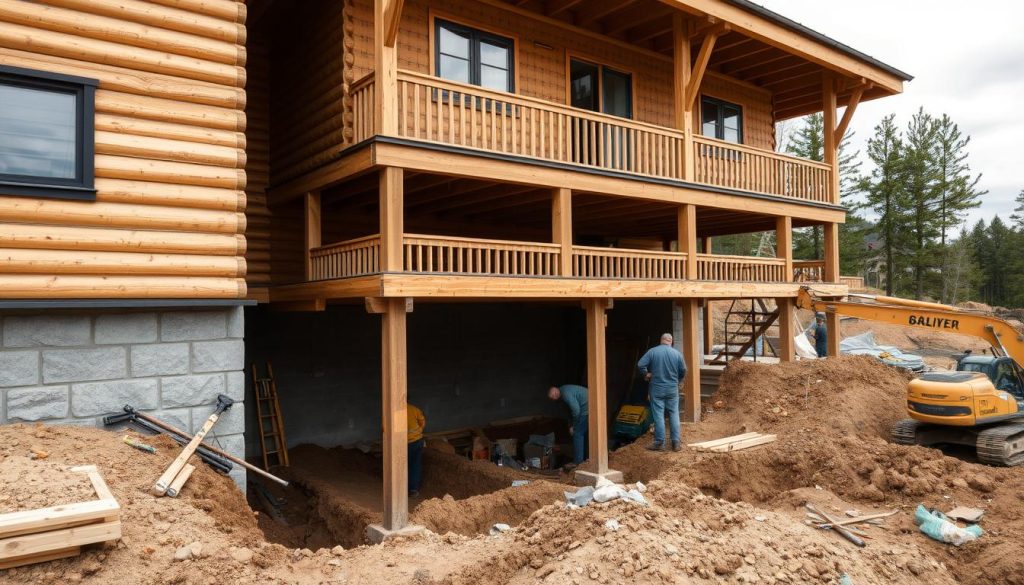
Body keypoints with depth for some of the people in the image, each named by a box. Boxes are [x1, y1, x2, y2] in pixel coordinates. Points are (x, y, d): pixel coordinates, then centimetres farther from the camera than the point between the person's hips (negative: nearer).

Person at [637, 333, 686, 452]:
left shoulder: (652, 351, -7)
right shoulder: (677, 353, -2)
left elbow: (640, 364, -14)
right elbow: (683, 371, 4)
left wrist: (646, 374, 4)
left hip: (656, 389, -2)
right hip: (672, 389, 2)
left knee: (658, 416, 2)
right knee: (674, 415, 9)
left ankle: (659, 443, 5)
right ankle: (676, 443, 10)